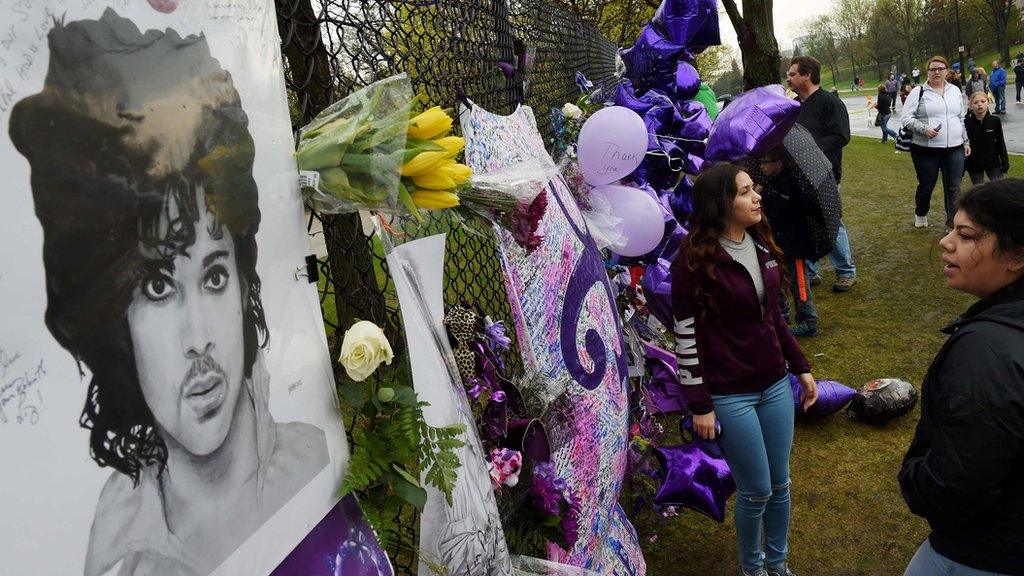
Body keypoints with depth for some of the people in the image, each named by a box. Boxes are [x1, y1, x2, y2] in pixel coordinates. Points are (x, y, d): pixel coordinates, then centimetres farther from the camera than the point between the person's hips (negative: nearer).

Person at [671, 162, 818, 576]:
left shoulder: (761, 245, 3)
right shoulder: (695, 261, -17)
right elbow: (687, 336, -14)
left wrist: (801, 368, 14)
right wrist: (700, 405, -13)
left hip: (775, 385, 6)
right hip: (730, 396, -6)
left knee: (780, 485, 16)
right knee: (756, 491, 7)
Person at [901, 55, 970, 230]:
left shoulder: (955, 91, 12)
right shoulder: (918, 92, -3)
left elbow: (961, 119, 19)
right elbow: (905, 118, -7)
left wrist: (966, 142, 16)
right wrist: (924, 129, -21)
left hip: (954, 149, 3)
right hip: (926, 150, -3)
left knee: (954, 189, 2)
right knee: (926, 186, 8)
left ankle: (953, 222, 10)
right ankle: (920, 215, 34)